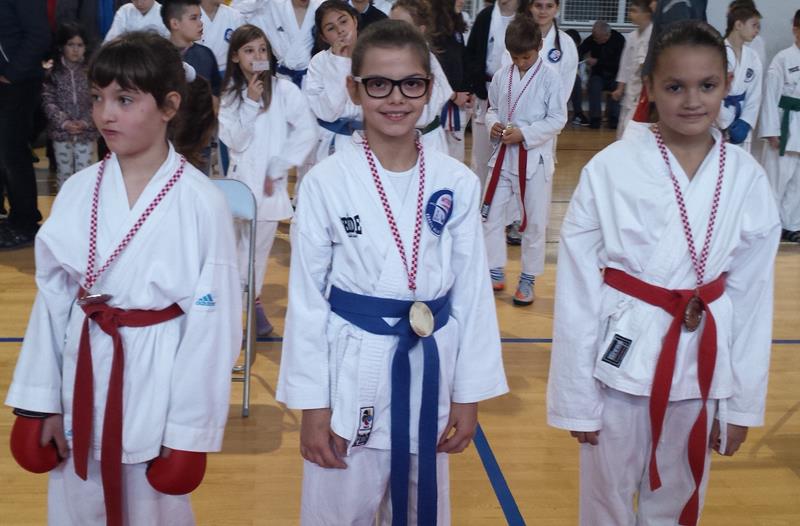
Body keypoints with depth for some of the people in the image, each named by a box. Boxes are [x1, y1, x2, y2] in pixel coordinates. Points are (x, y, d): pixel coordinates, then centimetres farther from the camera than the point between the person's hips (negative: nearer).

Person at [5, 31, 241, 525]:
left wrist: (191, 428, -9)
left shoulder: (201, 203, -14)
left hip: (157, 381, -4)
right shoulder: (77, 191, -1)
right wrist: (42, 399, 5)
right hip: (83, 377, 4)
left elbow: (213, 321, -11)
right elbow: (52, 296, 5)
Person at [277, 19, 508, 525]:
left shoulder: (457, 182, -4)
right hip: (352, 372, -2)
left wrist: (469, 393, 3)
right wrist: (312, 404, -5)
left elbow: (472, 291, 2)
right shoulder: (326, 182, -10)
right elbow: (307, 297, -5)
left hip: (431, 370, 2)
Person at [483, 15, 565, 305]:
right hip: (503, 154, 4)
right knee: (492, 213, 9)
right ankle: (495, 271, 25)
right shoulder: (502, 76, 2)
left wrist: (524, 134, -19)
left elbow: (558, 119, -10)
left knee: (534, 221, 6)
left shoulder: (549, 78, -9)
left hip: (535, 157, -4)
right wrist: (494, 124, -9)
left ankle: (528, 278, 20)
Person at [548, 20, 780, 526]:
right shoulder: (609, 170, -13)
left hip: (704, 363, 3)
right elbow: (577, 292, -8)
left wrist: (743, 403, 6)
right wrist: (577, 399, -4)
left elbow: (754, 297, 3)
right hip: (623, 358, -2)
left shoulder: (748, 178, -4)